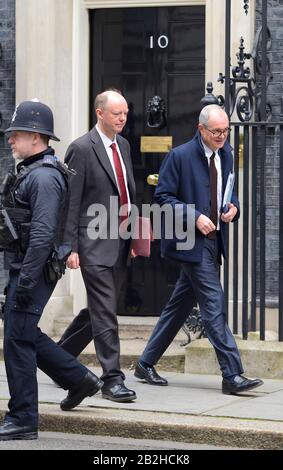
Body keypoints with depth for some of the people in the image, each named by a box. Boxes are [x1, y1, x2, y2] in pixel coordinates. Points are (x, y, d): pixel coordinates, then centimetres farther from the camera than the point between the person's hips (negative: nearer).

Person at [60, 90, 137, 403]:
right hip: (95, 243, -8)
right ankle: (112, 379, -6)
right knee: (105, 313, -8)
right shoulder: (81, 149, -10)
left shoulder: (123, 145, 14)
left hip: (120, 241, 8)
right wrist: (71, 247, -14)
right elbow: (71, 203, -11)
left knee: (98, 309, 15)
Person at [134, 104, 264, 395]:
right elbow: (163, 197, -9)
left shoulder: (225, 154, 10)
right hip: (192, 240, -8)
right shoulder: (180, 156, -11)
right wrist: (195, 217, -19)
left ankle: (146, 364, 23)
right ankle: (232, 376, -12)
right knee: (213, 305, -11)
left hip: (213, 240, 8)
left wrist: (233, 207, -1)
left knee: (181, 304, 13)